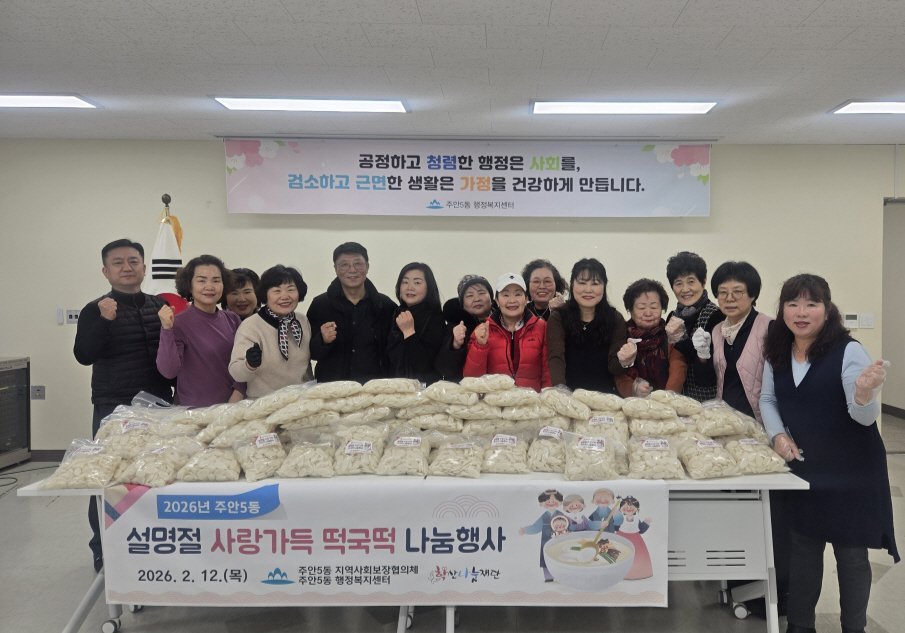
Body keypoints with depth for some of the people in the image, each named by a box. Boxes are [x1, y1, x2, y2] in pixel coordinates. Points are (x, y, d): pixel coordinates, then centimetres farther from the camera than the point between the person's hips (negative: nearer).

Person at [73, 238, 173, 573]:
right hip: (113, 408, -3)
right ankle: (104, 550, 18)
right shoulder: (96, 309, -1)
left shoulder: (161, 305, 8)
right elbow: (83, 355, -14)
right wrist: (104, 320, -25)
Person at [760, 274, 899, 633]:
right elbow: (767, 399, 12)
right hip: (802, 468, 5)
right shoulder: (776, 353, -1)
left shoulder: (848, 351, -17)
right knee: (802, 546, 17)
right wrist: (778, 435, -5)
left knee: (850, 553, 9)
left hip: (851, 472, -5)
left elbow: (865, 417, -20)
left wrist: (864, 392, -41)